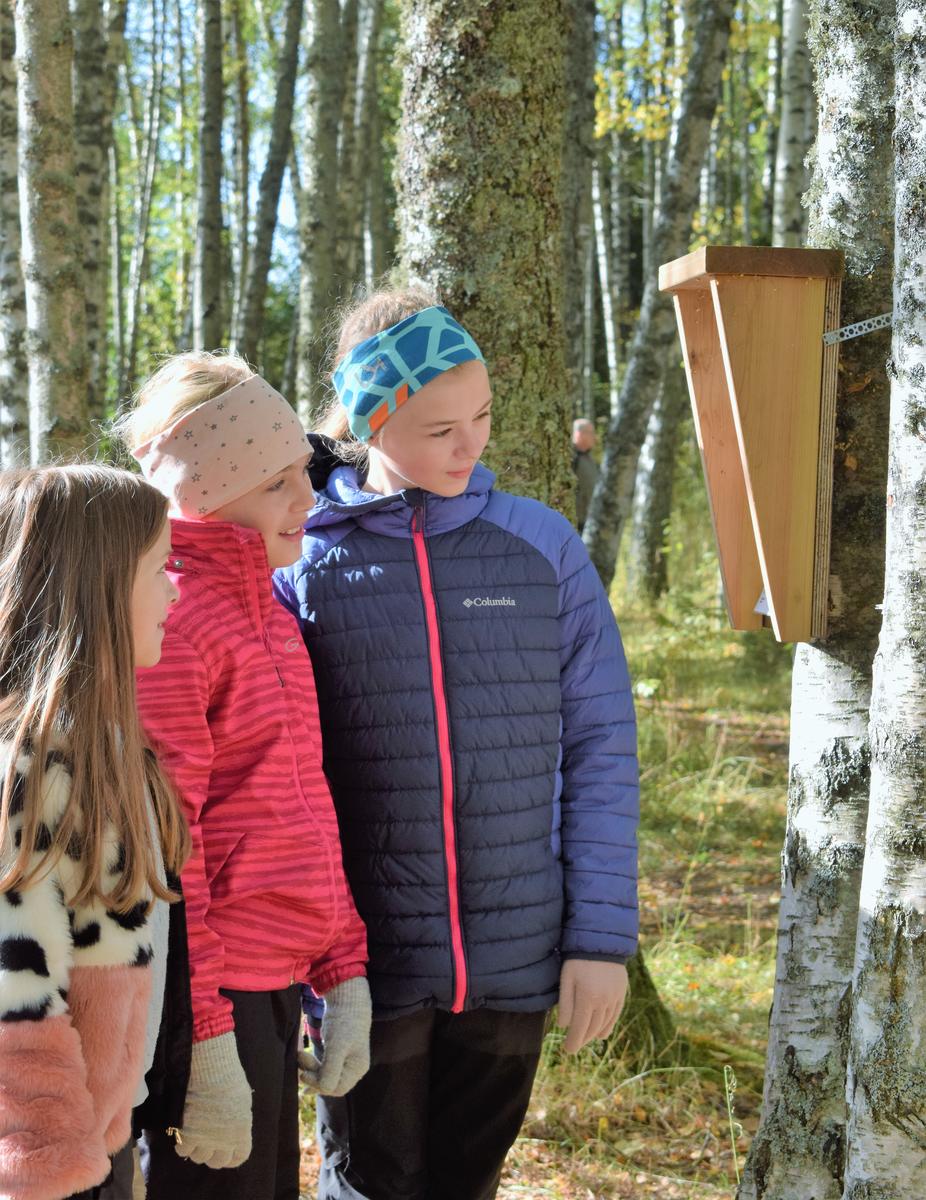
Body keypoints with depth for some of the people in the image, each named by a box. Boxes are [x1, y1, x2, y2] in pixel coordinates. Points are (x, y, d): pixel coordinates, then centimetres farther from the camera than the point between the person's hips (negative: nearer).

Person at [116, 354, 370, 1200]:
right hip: (216, 1001, -9)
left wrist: (344, 975, 12)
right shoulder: (168, 615, -15)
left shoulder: (267, 610, 14)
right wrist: (204, 1038, -18)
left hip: (277, 991, 9)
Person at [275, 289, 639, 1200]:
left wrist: (602, 935, -2)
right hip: (368, 963, -2)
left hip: (515, 961, 2)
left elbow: (600, 748, 3)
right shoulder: (297, 558, -4)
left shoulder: (543, 546, 2)